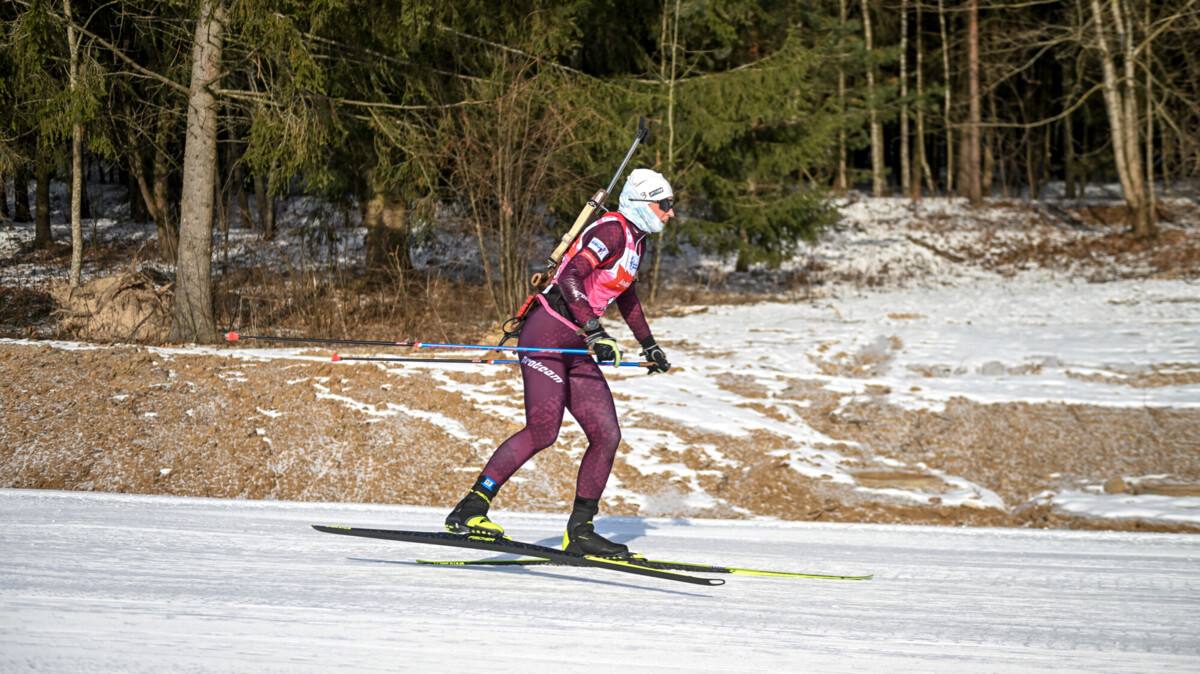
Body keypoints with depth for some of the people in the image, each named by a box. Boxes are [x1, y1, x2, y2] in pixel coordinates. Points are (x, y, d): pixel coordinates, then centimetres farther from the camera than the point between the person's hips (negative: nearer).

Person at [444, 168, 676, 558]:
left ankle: (579, 531, 5)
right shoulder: (612, 231, -12)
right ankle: (470, 510, -16)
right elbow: (570, 278, -26)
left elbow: (626, 297, 35)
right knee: (543, 431, -21)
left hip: (575, 347, 10)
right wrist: (595, 331, -33)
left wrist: (649, 346, 41)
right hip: (547, 333, -10)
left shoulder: (635, 241, 18)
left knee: (607, 435, 1)